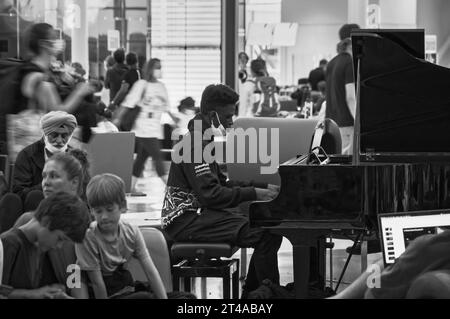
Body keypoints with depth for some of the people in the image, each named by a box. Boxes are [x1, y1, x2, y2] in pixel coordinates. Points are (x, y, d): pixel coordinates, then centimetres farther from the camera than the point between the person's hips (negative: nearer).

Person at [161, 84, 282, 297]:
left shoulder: (201, 141, 17)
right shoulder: (195, 145, -16)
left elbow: (221, 183, 18)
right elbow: (211, 194, -23)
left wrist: (262, 186, 8)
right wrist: (255, 194, -22)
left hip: (199, 211, 11)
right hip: (186, 220, -11)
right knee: (265, 236, -22)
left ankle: (251, 294, 12)